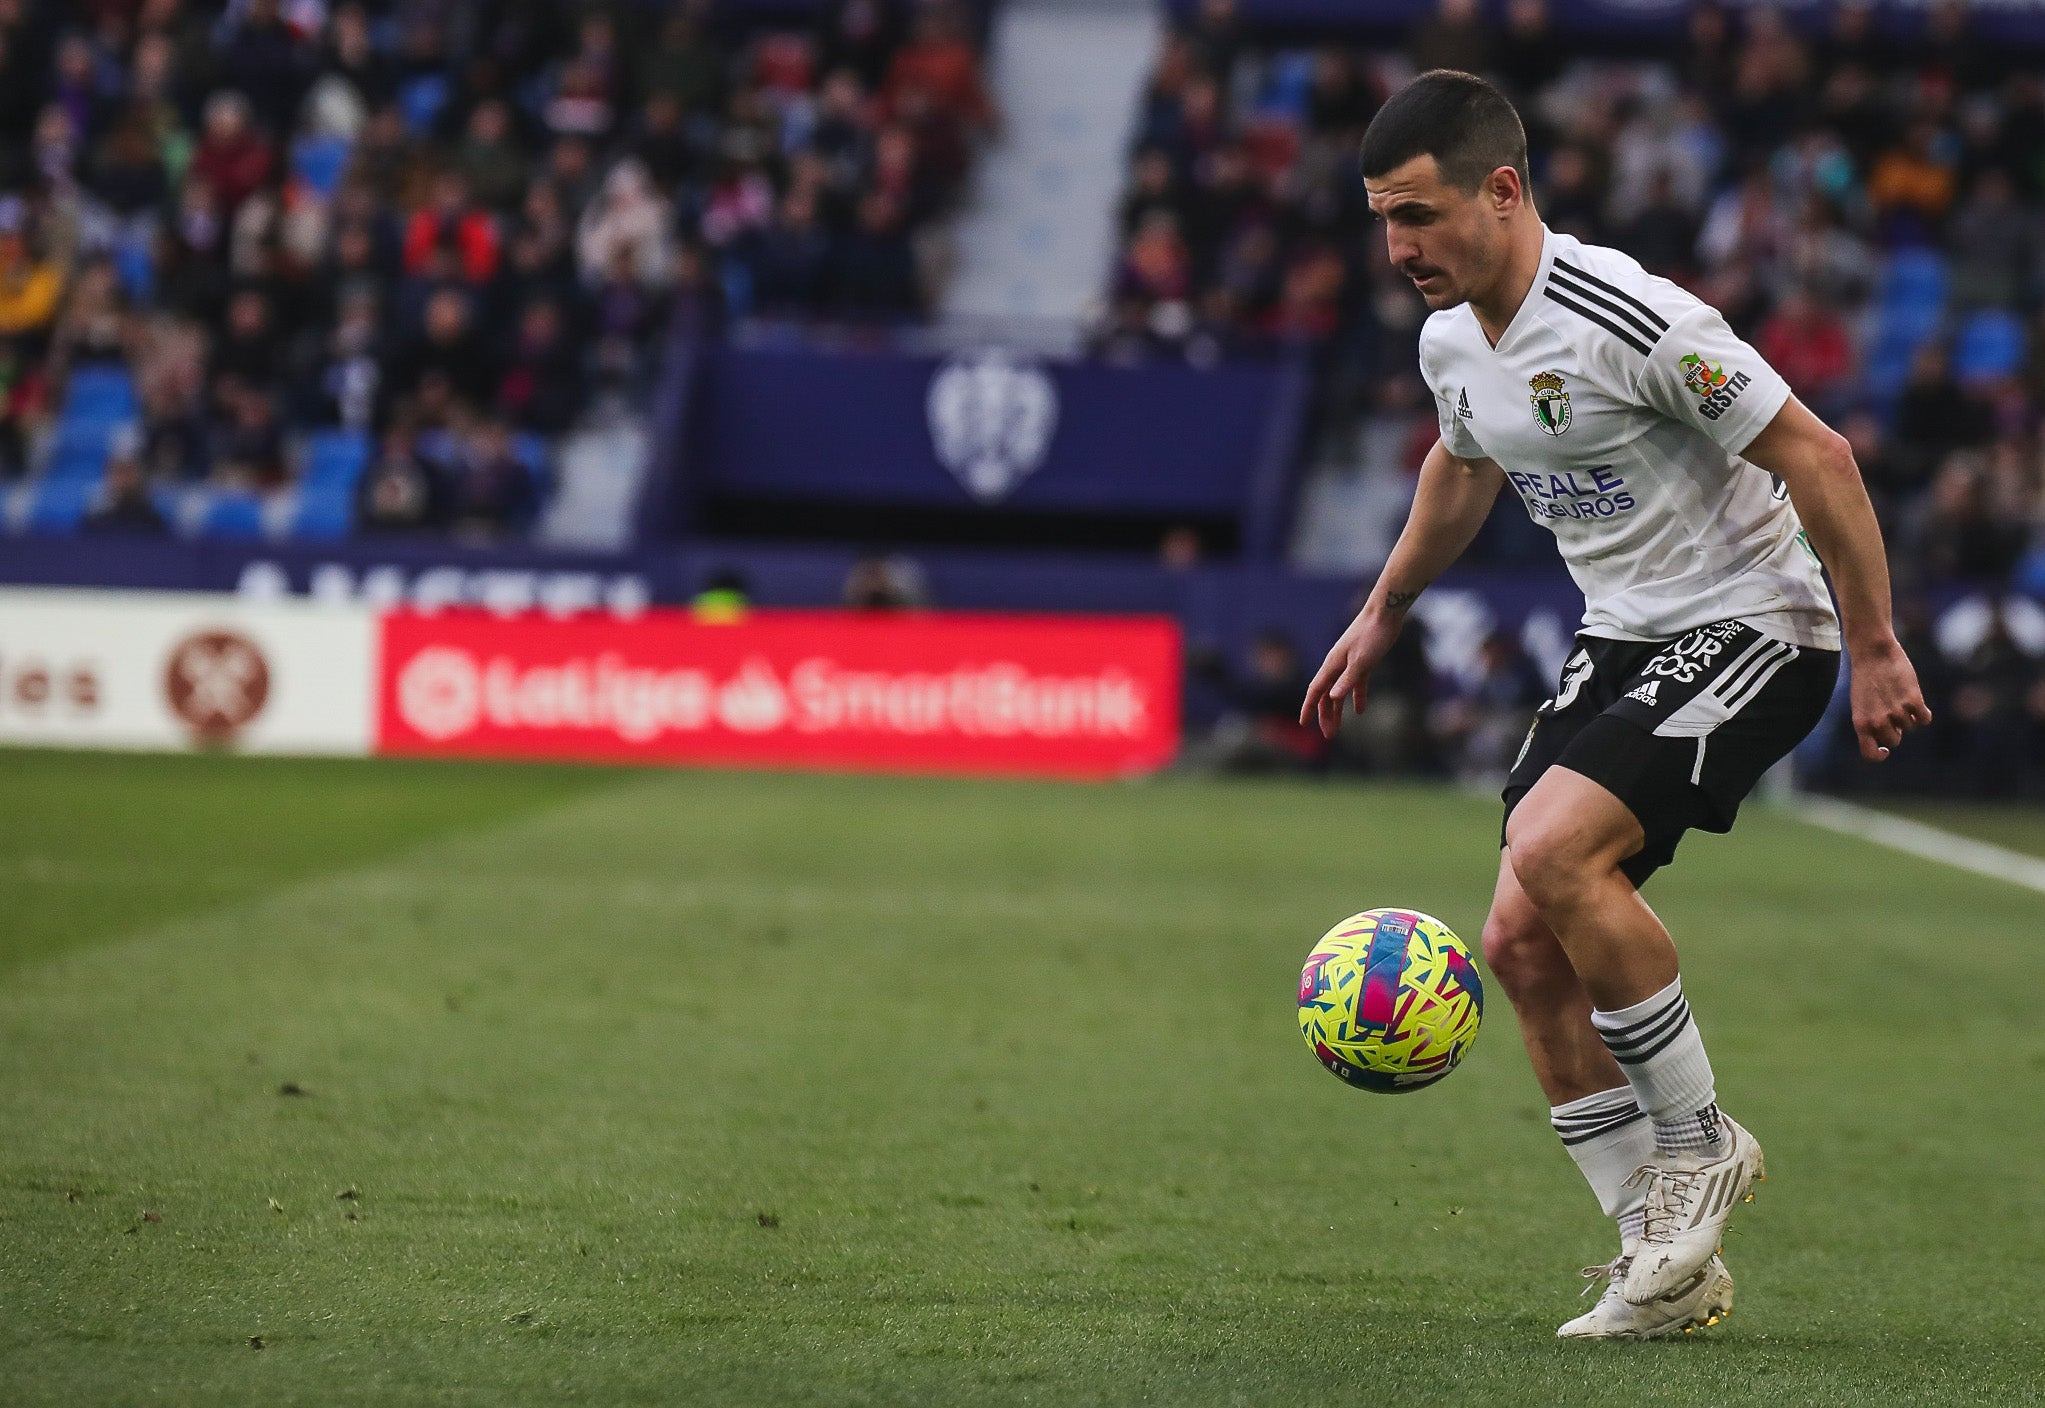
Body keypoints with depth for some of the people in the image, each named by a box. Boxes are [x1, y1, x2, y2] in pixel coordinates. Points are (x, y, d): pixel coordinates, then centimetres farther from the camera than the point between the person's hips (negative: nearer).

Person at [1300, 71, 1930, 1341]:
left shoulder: (1629, 320, -24)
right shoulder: (1451, 344, 2)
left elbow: (1815, 457, -19)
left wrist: (1876, 649, -17)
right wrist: (1382, 617, 33)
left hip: (1752, 630, -9)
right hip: (1623, 643, 9)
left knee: (1555, 849, -28)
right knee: (1522, 939, -2)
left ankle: (1700, 1142, -8)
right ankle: (1670, 1260, 6)